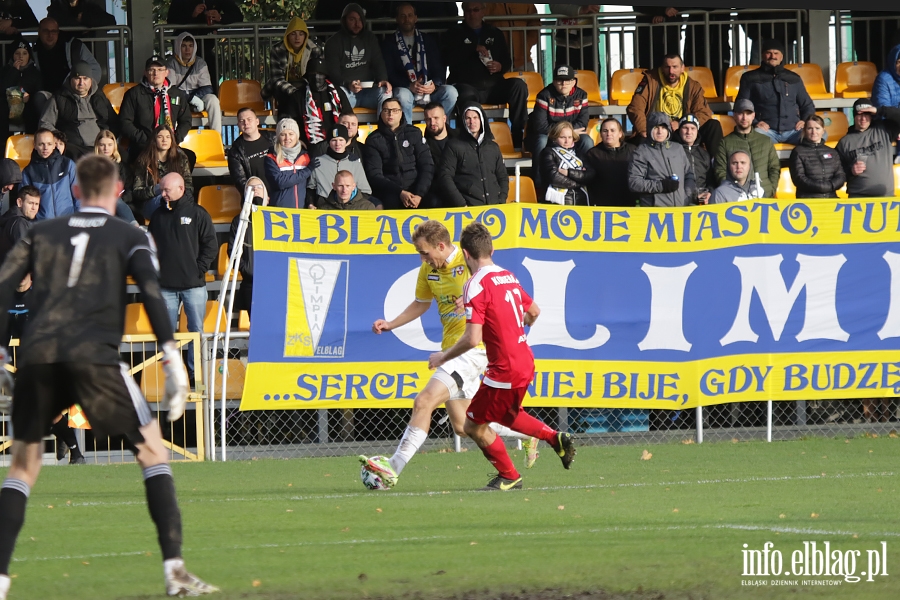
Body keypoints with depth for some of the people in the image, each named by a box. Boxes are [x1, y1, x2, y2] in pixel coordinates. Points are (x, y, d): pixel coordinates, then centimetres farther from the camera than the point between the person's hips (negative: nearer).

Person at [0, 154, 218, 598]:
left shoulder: (42, 233, 23)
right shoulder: (130, 237, 14)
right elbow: (151, 294, -2)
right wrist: (171, 359, -6)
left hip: (36, 356, 3)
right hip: (93, 356, -3)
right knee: (152, 449, 8)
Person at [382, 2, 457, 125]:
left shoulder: (428, 41, 18)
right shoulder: (390, 43, 9)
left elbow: (439, 69, 11)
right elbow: (389, 73, -2)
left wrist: (435, 84, -12)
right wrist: (409, 86, -19)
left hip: (429, 90, 3)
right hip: (404, 89, -3)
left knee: (451, 91, -25)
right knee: (402, 95, -38)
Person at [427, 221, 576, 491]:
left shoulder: (477, 285, -18)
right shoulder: (509, 277, 7)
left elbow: (472, 339, -24)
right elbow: (533, 311, 21)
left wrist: (443, 357, -9)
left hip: (505, 371, -9)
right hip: (526, 362, 9)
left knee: (474, 425, 8)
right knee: (506, 416, 31)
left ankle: (509, 476, 17)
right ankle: (556, 438, 22)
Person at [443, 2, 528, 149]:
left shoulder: (495, 33, 22)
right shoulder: (455, 33, 13)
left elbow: (507, 60, 20)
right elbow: (450, 58, -4)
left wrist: (500, 66, -4)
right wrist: (474, 48, -14)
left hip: (493, 86, 4)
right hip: (467, 85, -4)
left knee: (519, 85, -25)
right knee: (467, 95, -40)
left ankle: (518, 139, -25)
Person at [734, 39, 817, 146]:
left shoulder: (793, 78, 23)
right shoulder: (751, 78, 16)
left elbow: (808, 105, 29)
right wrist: (754, 123, -6)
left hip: (793, 131, 3)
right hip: (768, 131, -3)